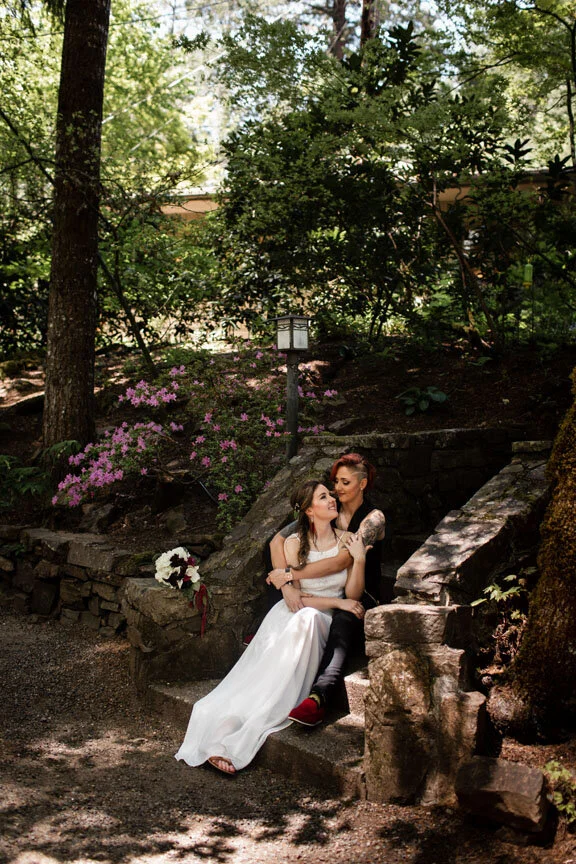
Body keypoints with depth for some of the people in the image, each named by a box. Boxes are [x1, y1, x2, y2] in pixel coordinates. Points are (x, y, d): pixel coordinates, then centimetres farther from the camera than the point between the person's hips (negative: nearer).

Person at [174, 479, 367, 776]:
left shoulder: (347, 541, 3)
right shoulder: (294, 543, -3)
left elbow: (353, 595, 0)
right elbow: (294, 599, -6)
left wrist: (360, 559, -14)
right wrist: (337, 602, -13)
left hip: (325, 623, 1)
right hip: (291, 616, -1)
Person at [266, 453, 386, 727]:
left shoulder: (373, 518, -8)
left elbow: (340, 561, -23)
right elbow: (277, 541, -3)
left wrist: (289, 575, -22)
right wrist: (286, 584, -19)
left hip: (363, 597, -6)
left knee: (342, 622, -40)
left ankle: (318, 698, -57)